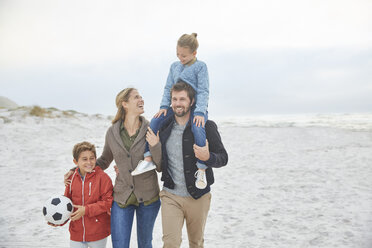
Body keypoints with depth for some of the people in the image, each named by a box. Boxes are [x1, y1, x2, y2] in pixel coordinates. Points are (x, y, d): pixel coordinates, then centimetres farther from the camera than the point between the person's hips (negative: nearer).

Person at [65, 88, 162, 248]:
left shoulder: (151, 130, -8)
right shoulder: (113, 132, -3)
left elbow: (161, 167, -5)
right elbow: (104, 161, 13)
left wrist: (155, 146, -23)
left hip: (148, 198, 0)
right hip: (122, 198, 1)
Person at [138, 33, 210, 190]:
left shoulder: (200, 66, -1)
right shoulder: (174, 66, 15)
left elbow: (203, 90, -9)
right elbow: (168, 88, 15)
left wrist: (199, 112, -20)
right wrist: (164, 106, 0)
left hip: (196, 108, -5)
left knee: (198, 129, -34)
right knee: (155, 120, -16)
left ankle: (201, 169, -22)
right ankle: (148, 157, -10)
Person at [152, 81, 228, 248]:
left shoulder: (206, 127, -7)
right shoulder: (164, 127, 3)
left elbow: (223, 158, -7)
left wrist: (208, 157, -27)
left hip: (198, 197, -1)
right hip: (171, 195, 1)